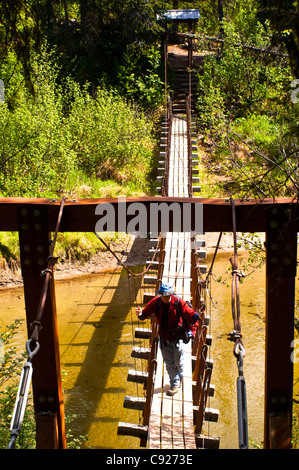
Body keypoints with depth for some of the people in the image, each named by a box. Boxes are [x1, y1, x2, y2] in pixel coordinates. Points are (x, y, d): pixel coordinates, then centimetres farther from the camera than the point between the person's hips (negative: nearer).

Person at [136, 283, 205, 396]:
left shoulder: (178, 302, -19)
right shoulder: (156, 302, -12)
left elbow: (189, 312, -23)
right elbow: (146, 312, -16)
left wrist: (198, 316, -43)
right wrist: (140, 314, -39)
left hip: (177, 336, -2)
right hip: (164, 337, 3)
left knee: (178, 361, 11)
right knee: (169, 362, 12)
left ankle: (180, 377, 42)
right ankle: (175, 384, 28)